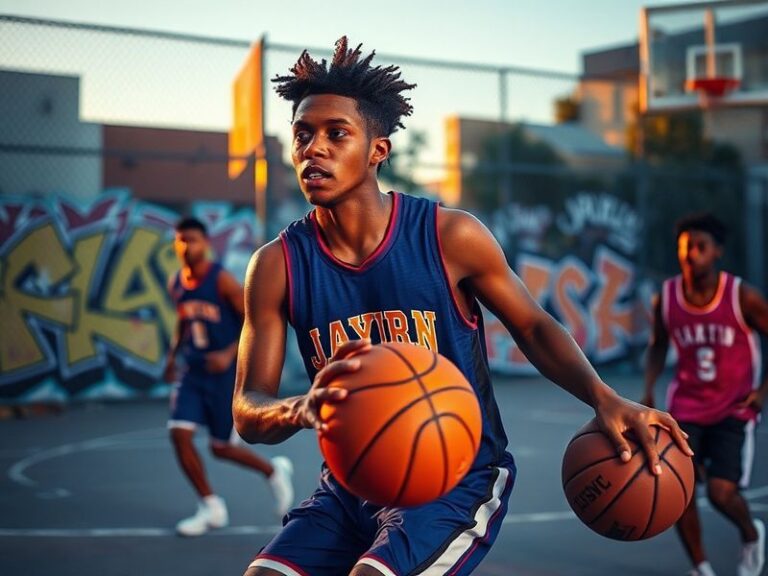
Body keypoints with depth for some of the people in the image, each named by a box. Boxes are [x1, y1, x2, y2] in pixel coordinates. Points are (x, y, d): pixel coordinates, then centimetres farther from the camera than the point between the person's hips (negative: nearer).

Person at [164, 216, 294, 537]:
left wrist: (230, 354, -23)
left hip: (225, 373, -6)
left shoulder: (222, 280, -14)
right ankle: (211, 508, 6)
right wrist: (172, 356, 13)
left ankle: (274, 471, 30)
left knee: (222, 448, 1)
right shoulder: (176, 284, 5)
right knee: (179, 435, -9)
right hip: (193, 372, 6)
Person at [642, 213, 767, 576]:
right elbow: (658, 346, 11)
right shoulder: (666, 297, -4)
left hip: (734, 410, -3)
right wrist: (649, 390, -3)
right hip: (686, 408, 3)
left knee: (722, 492, -13)